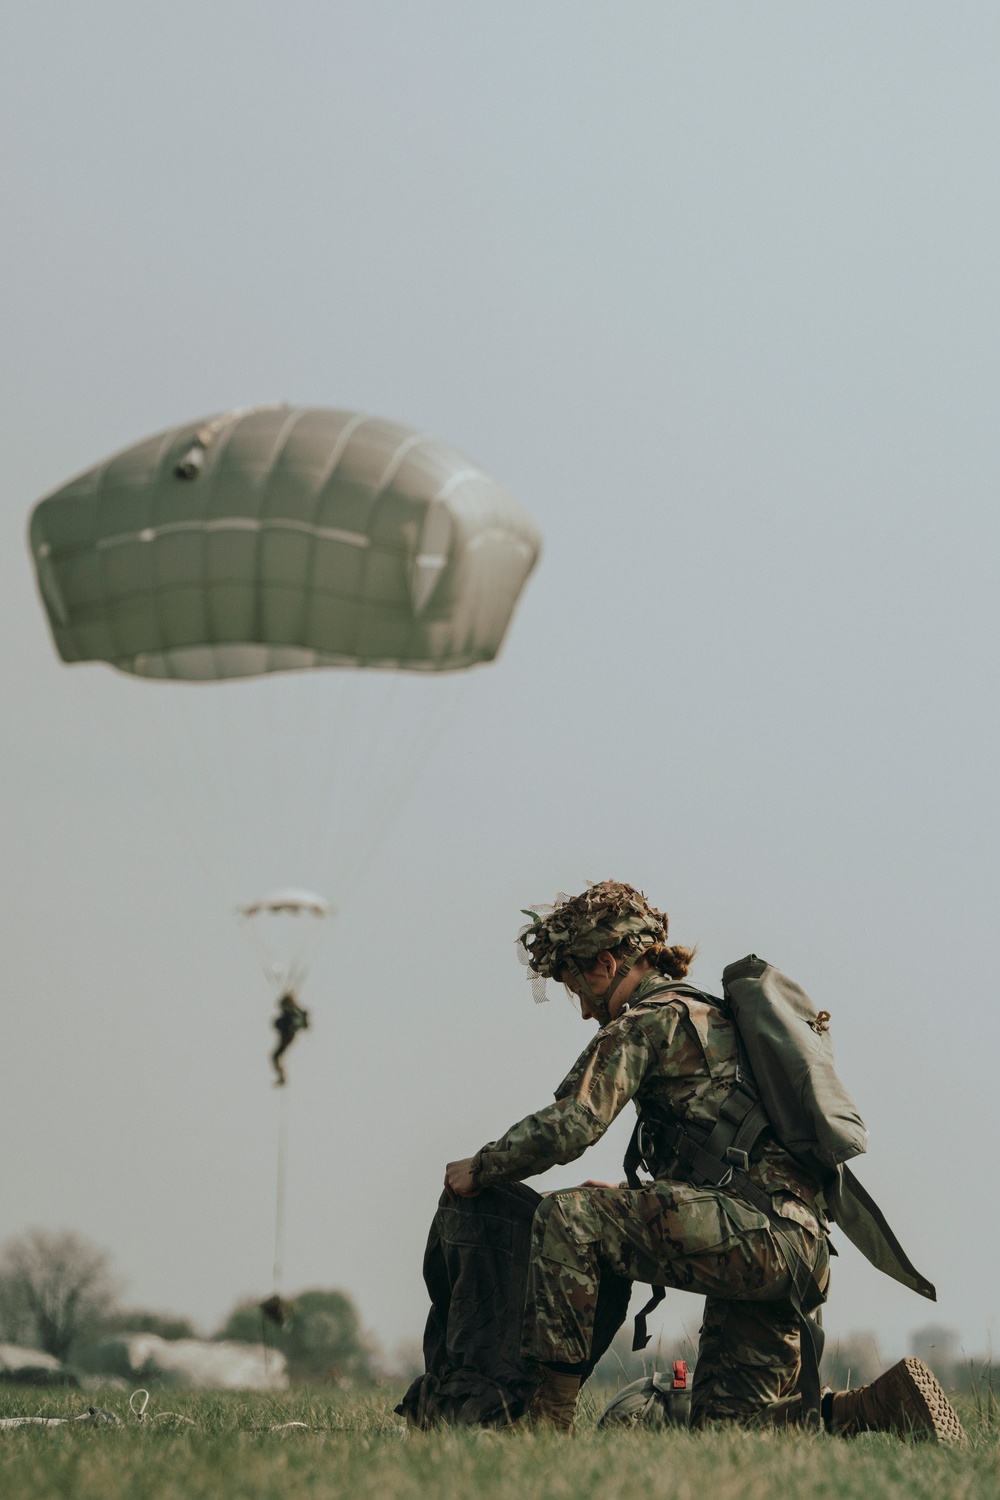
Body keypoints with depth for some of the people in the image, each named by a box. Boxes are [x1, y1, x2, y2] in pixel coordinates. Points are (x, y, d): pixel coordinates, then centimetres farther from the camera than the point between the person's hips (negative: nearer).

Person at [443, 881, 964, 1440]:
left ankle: (550, 1417, -17)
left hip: (757, 1227, -10)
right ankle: (887, 1405, 3)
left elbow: (570, 1126, -11)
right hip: (801, 1249, 10)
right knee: (724, 1425, 12)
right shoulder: (711, 1015, 30)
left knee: (566, 1217, -14)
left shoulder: (647, 1020, -1)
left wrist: (479, 1170, 3)